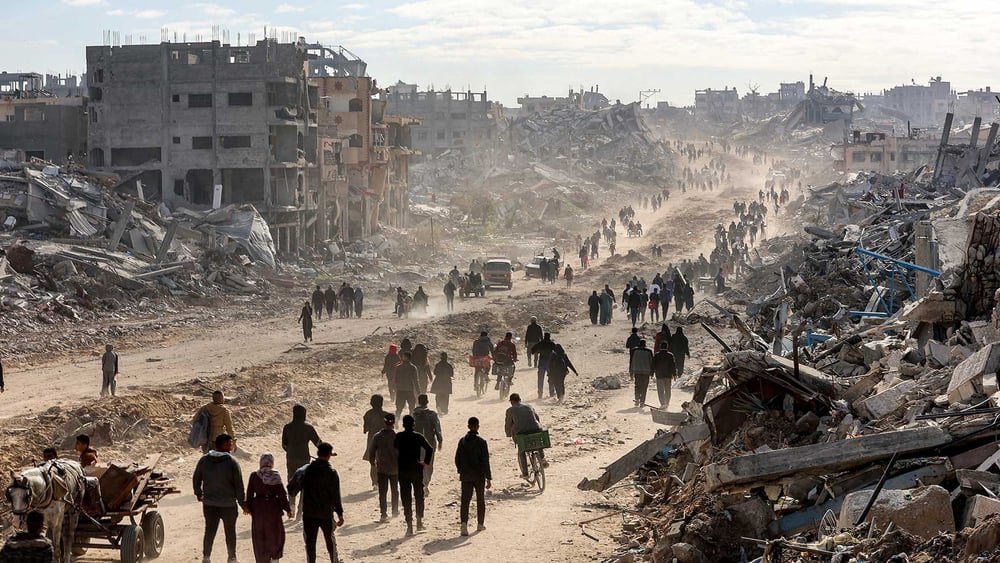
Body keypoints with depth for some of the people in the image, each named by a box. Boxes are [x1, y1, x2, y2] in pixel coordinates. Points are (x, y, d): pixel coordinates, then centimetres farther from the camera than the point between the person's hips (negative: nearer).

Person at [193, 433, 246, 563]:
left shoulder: (204, 460, 0)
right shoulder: (232, 462, -13)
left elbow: (196, 479, 9)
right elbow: (239, 485, -10)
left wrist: (198, 494, 24)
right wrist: (243, 503, -2)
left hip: (209, 504, 3)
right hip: (228, 504, -3)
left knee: (209, 530, 13)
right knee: (230, 531, 11)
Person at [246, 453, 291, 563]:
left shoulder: (254, 476, -8)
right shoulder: (275, 476, -12)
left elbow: (249, 494, -1)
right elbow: (282, 494, -8)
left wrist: (248, 507, 13)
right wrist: (288, 509, 2)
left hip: (258, 508, 1)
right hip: (273, 508, -1)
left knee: (259, 536, 10)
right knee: (275, 533, 15)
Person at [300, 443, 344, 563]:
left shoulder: (307, 470, -5)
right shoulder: (331, 472, -9)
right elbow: (336, 495, -7)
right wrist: (340, 513, -2)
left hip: (309, 512, 0)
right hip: (326, 513, 0)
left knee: (310, 541, 6)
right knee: (330, 540, 16)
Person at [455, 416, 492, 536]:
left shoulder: (462, 441, 1)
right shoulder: (481, 442, -12)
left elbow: (457, 459, 7)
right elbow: (485, 461, -13)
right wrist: (489, 478, -9)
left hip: (466, 477, 2)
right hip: (479, 476, -2)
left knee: (465, 500, -1)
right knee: (480, 500, 15)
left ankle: (464, 523, -20)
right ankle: (480, 524, 23)